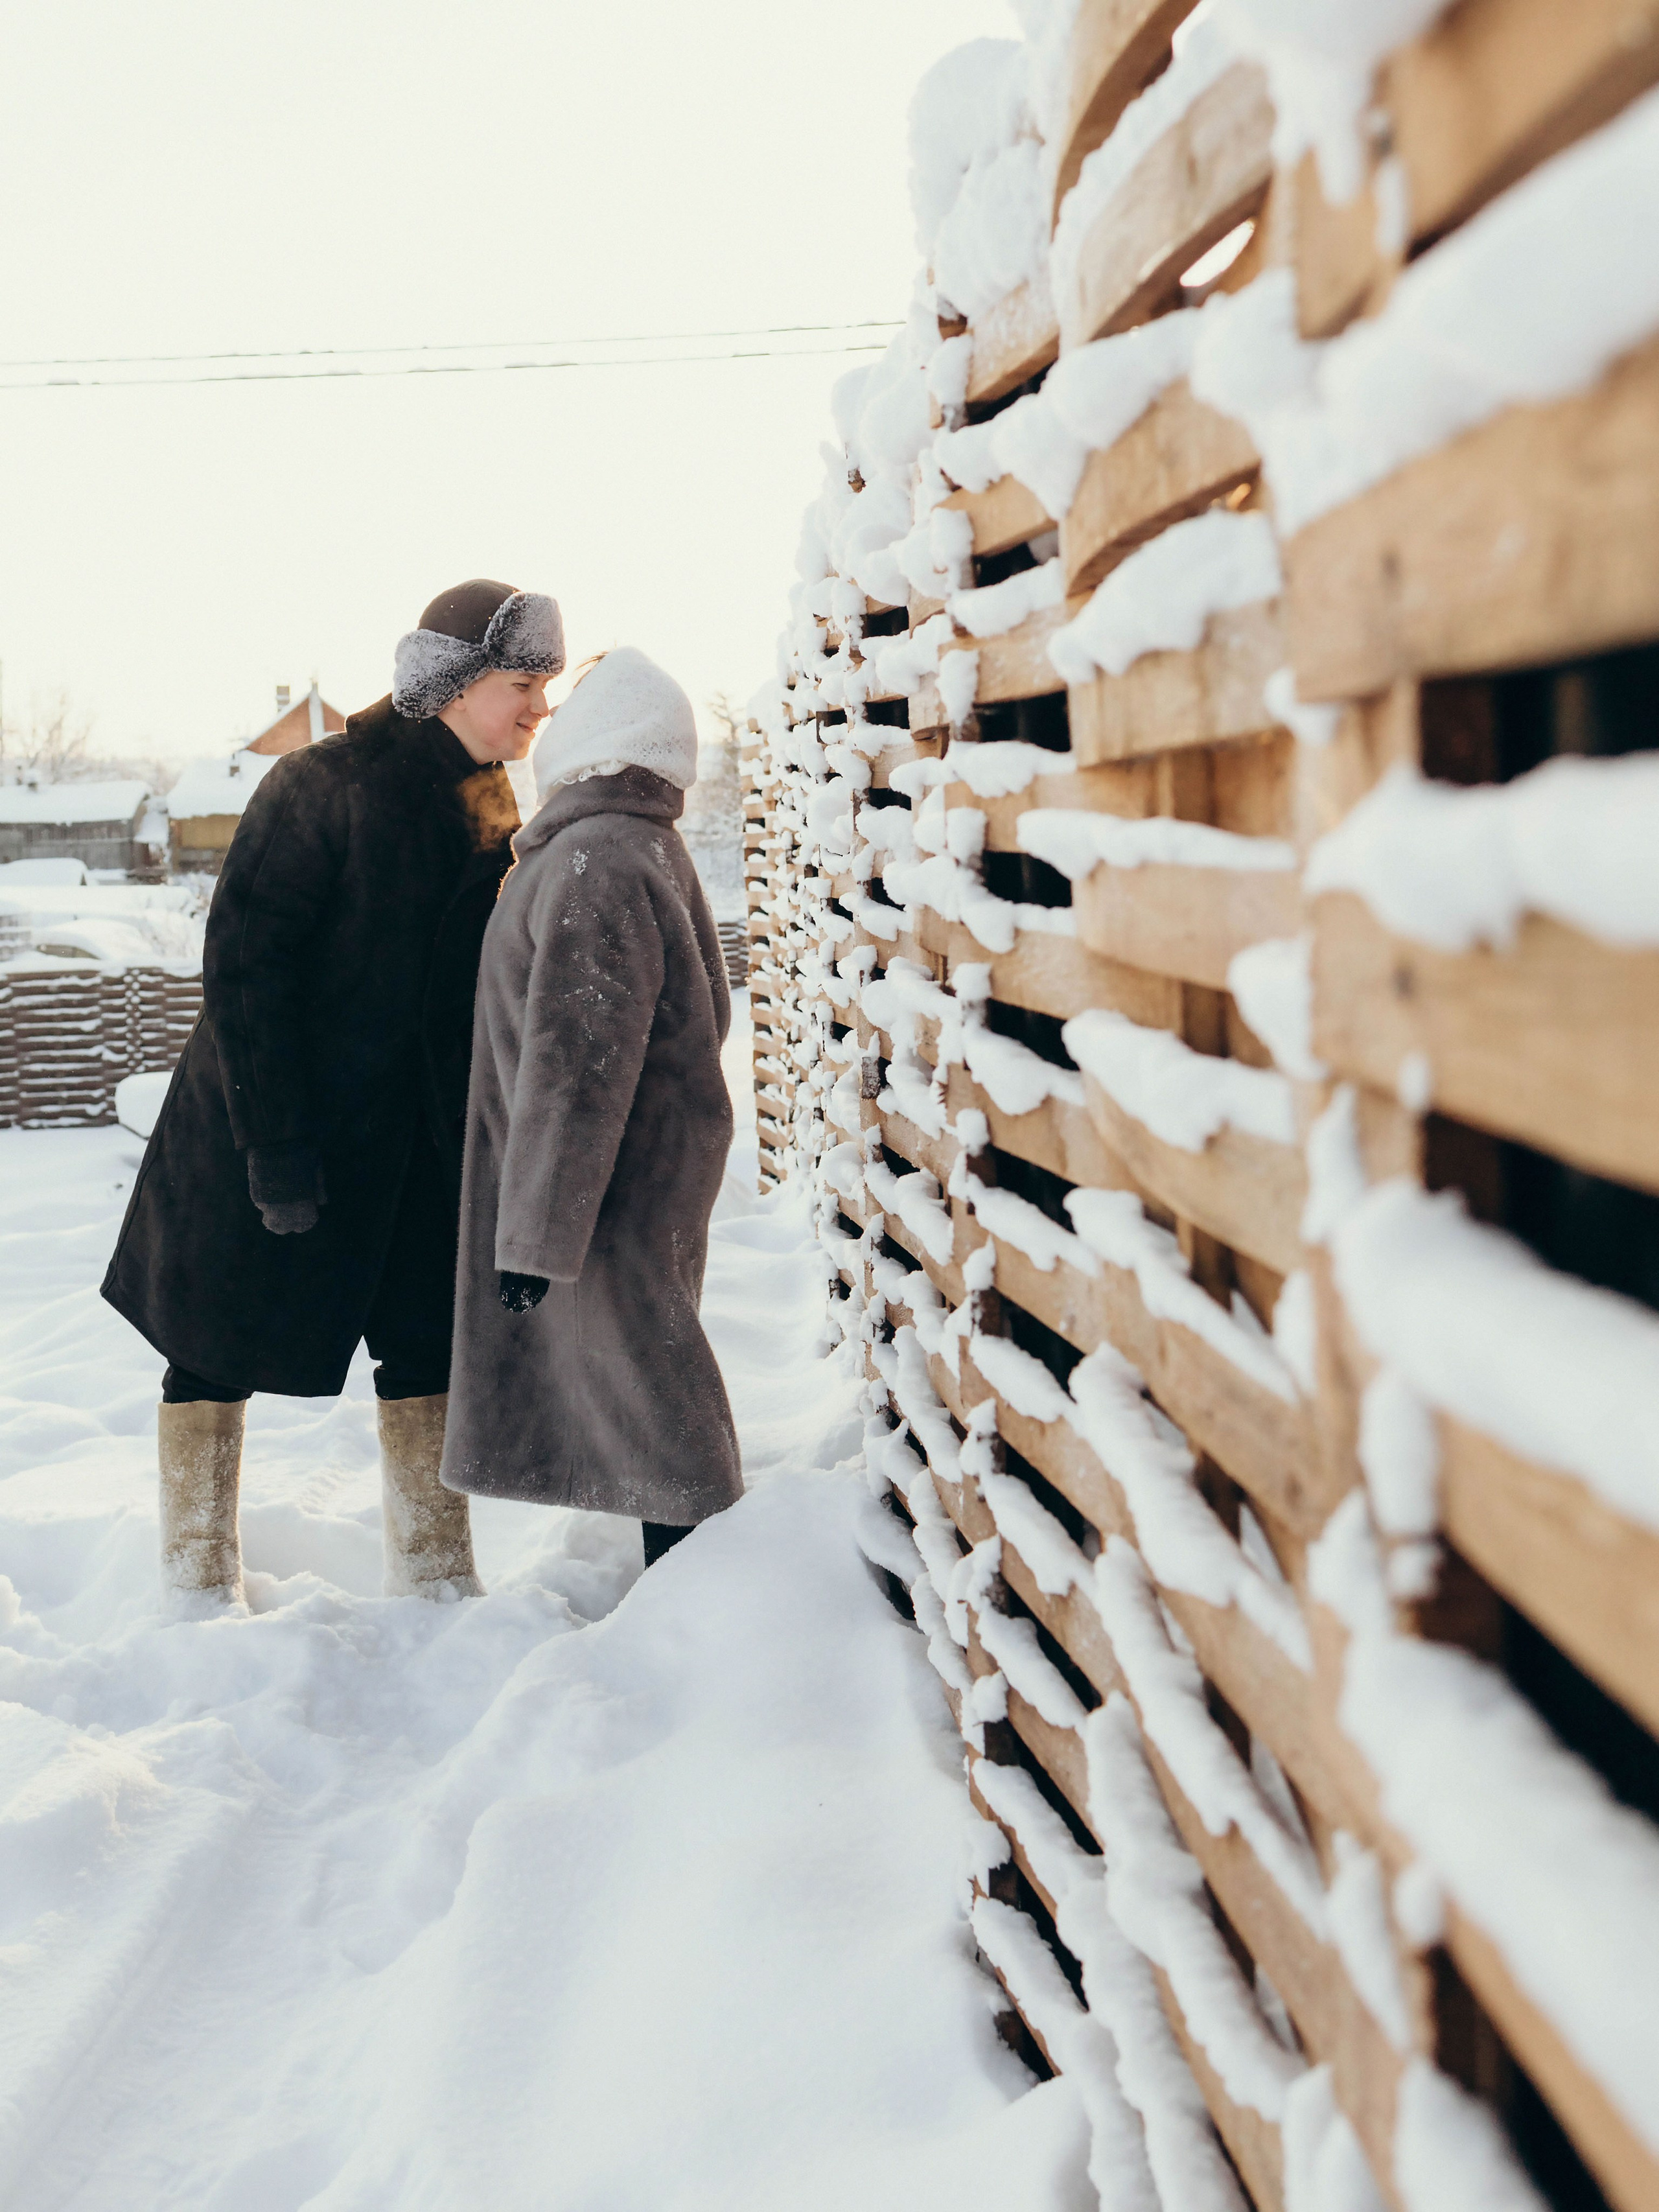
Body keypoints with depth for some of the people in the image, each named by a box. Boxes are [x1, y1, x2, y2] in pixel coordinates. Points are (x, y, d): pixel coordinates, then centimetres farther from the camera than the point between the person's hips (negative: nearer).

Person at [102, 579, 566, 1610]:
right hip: (266, 1135, -6)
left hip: (417, 1139, 6)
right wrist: (274, 1146, -23)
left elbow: (490, 991, 11)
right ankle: (200, 1589, 21)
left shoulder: (493, 814, 4)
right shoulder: (321, 786, -17)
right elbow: (244, 964, -20)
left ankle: (438, 1583, 14)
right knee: (221, 1348, 7)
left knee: (429, 1341, 5)